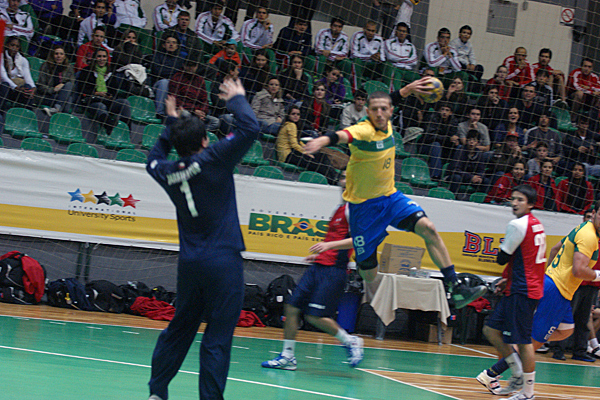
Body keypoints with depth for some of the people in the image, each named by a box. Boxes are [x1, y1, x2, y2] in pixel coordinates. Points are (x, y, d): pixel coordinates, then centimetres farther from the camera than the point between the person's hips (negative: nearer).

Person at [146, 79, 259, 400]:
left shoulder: (168, 173, 6)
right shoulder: (213, 160, -10)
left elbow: (154, 159, 31)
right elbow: (249, 128, -13)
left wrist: (171, 124, 34)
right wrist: (236, 99, 4)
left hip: (189, 263, 6)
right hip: (222, 262, -6)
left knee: (179, 329, 17)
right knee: (217, 338, -4)